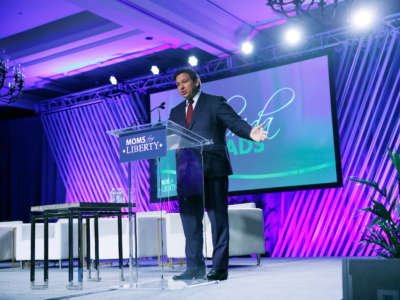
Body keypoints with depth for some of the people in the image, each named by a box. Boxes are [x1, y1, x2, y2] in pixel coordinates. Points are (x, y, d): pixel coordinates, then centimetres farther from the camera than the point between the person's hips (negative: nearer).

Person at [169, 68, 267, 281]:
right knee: (190, 220, 4)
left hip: (213, 170, -5)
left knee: (218, 219, -1)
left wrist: (250, 133, -27)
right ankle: (194, 268, 11)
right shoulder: (176, 112, 21)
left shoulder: (215, 103, 5)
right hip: (187, 173, 5)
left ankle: (220, 268, 6)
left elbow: (235, 123, -7)